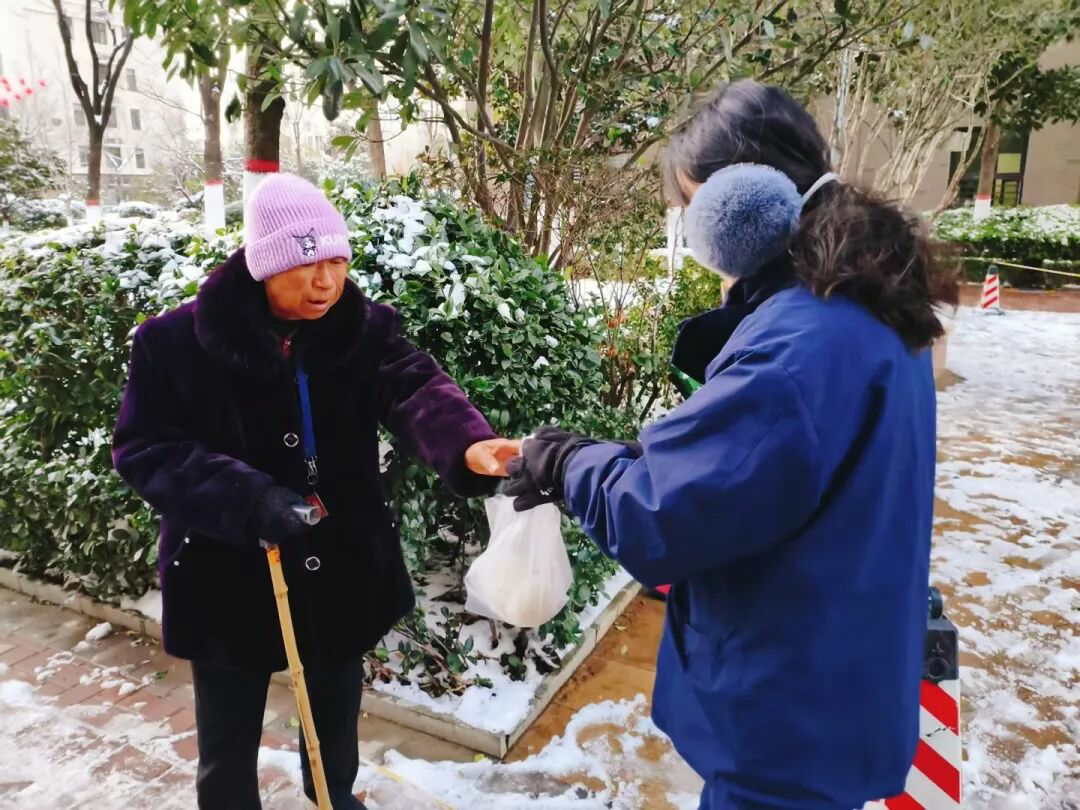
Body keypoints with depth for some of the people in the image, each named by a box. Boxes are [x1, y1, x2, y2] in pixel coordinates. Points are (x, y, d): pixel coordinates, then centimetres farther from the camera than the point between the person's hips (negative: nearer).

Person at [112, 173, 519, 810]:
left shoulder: (365, 329, -9)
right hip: (228, 576, -2)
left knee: (337, 716, 27)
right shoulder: (179, 341, -13)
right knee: (229, 740, 18)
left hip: (343, 569, 3)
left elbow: (418, 389, -25)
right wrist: (249, 499, -29)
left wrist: (467, 444, -48)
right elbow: (144, 447, -13)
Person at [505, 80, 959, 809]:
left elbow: (654, 518, -29)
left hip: (792, 716, -9)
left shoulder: (798, 344, -31)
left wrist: (565, 464, -10)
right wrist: (603, 456, 0)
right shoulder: (866, 312, 3)